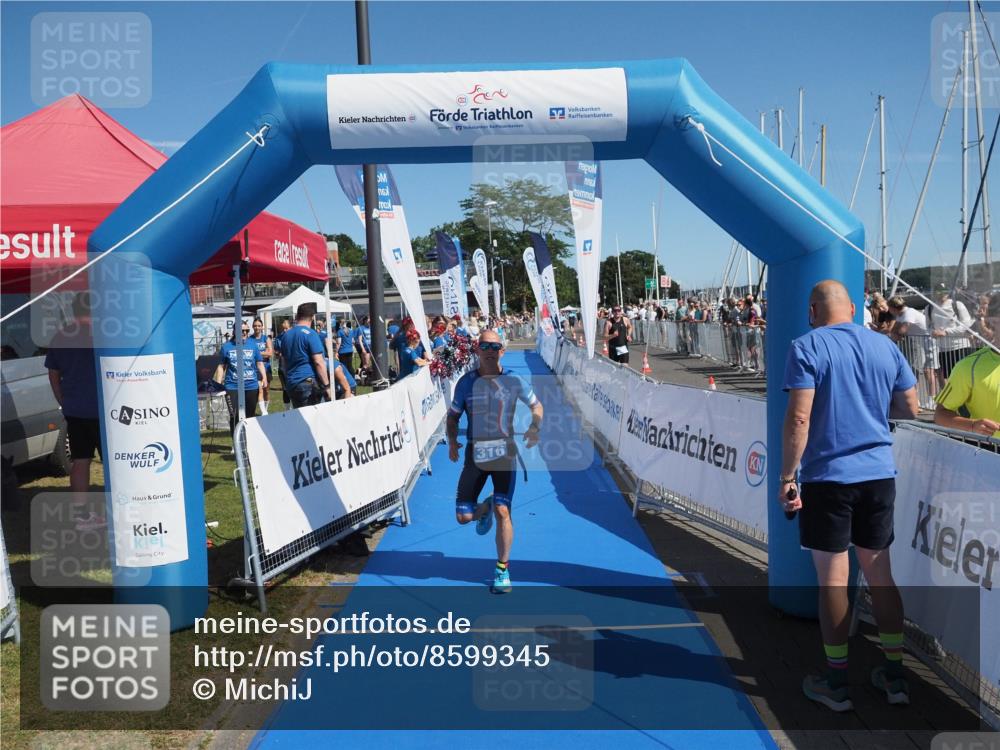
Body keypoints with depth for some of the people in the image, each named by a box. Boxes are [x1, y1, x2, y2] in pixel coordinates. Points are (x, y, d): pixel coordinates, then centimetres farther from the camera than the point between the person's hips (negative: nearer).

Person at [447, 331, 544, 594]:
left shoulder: (513, 381, -2)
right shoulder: (466, 382, 0)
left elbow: (536, 405, 11)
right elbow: (453, 415, 9)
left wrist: (535, 428, -8)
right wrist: (452, 441, -8)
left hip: (505, 452, -1)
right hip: (475, 453, 2)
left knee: (502, 511, -9)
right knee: (463, 517, -2)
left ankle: (503, 569, 10)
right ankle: (484, 509, 36)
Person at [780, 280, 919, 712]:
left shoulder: (807, 347, -8)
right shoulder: (885, 345, 6)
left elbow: (799, 418, -16)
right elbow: (910, 410, 12)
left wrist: (787, 476, -10)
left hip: (827, 478, -4)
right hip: (879, 475, 5)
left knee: (832, 578, 4)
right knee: (880, 572, 15)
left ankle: (836, 684, 14)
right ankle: (894, 675, 24)